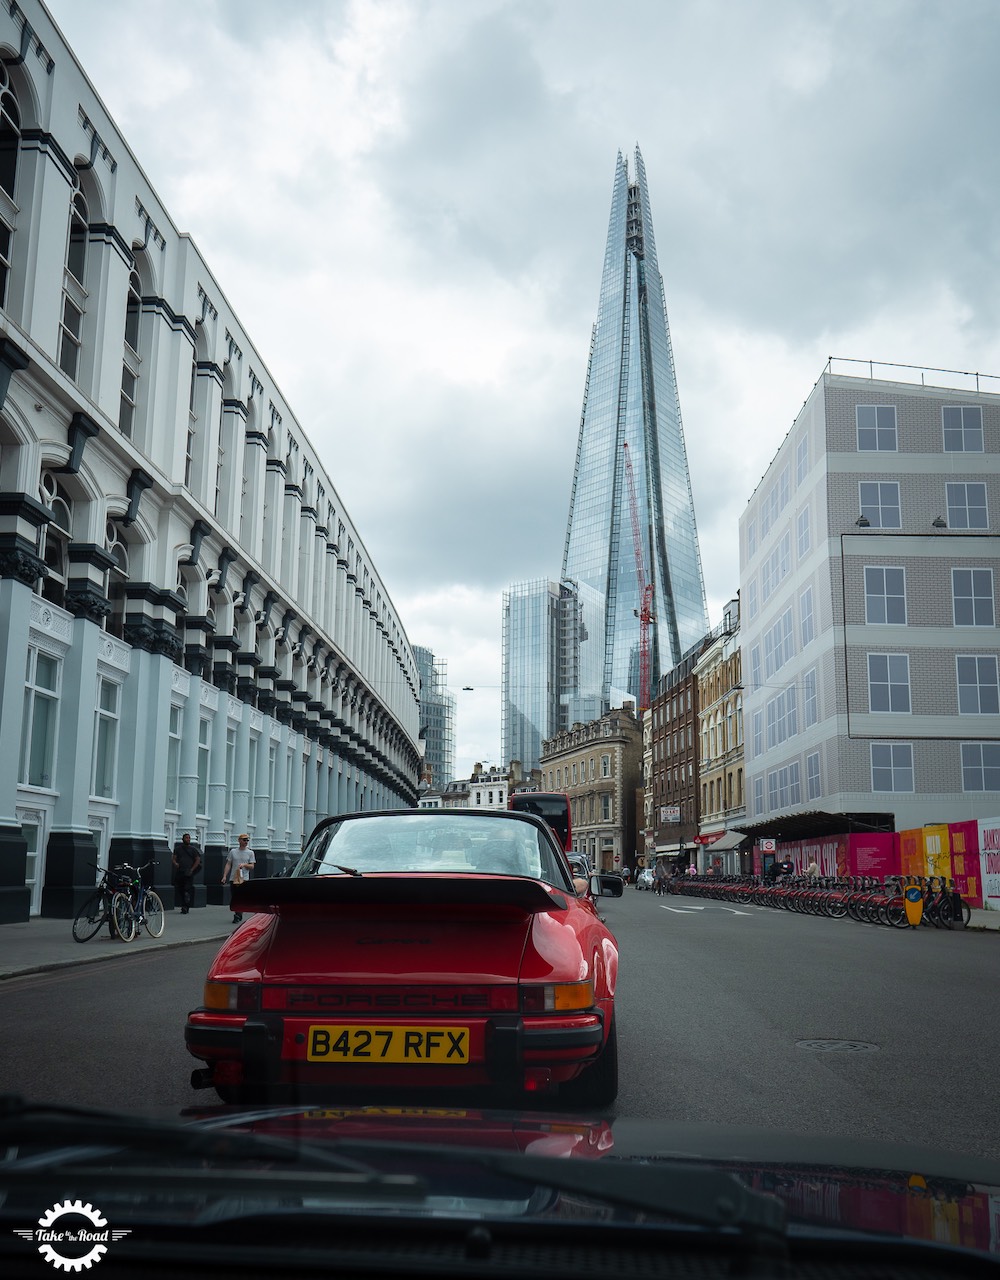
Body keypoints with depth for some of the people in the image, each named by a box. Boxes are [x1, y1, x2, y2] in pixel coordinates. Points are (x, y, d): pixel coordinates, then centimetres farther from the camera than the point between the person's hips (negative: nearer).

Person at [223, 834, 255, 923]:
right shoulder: (233, 851, 9)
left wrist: (244, 864, -17)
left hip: (244, 879, -2)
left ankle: (237, 916, -8)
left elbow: (252, 866, 2)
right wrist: (224, 876, -1)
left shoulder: (250, 852, 5)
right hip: (233, 878, 2)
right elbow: (228, 865, 8)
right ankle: (239, 914, 20)